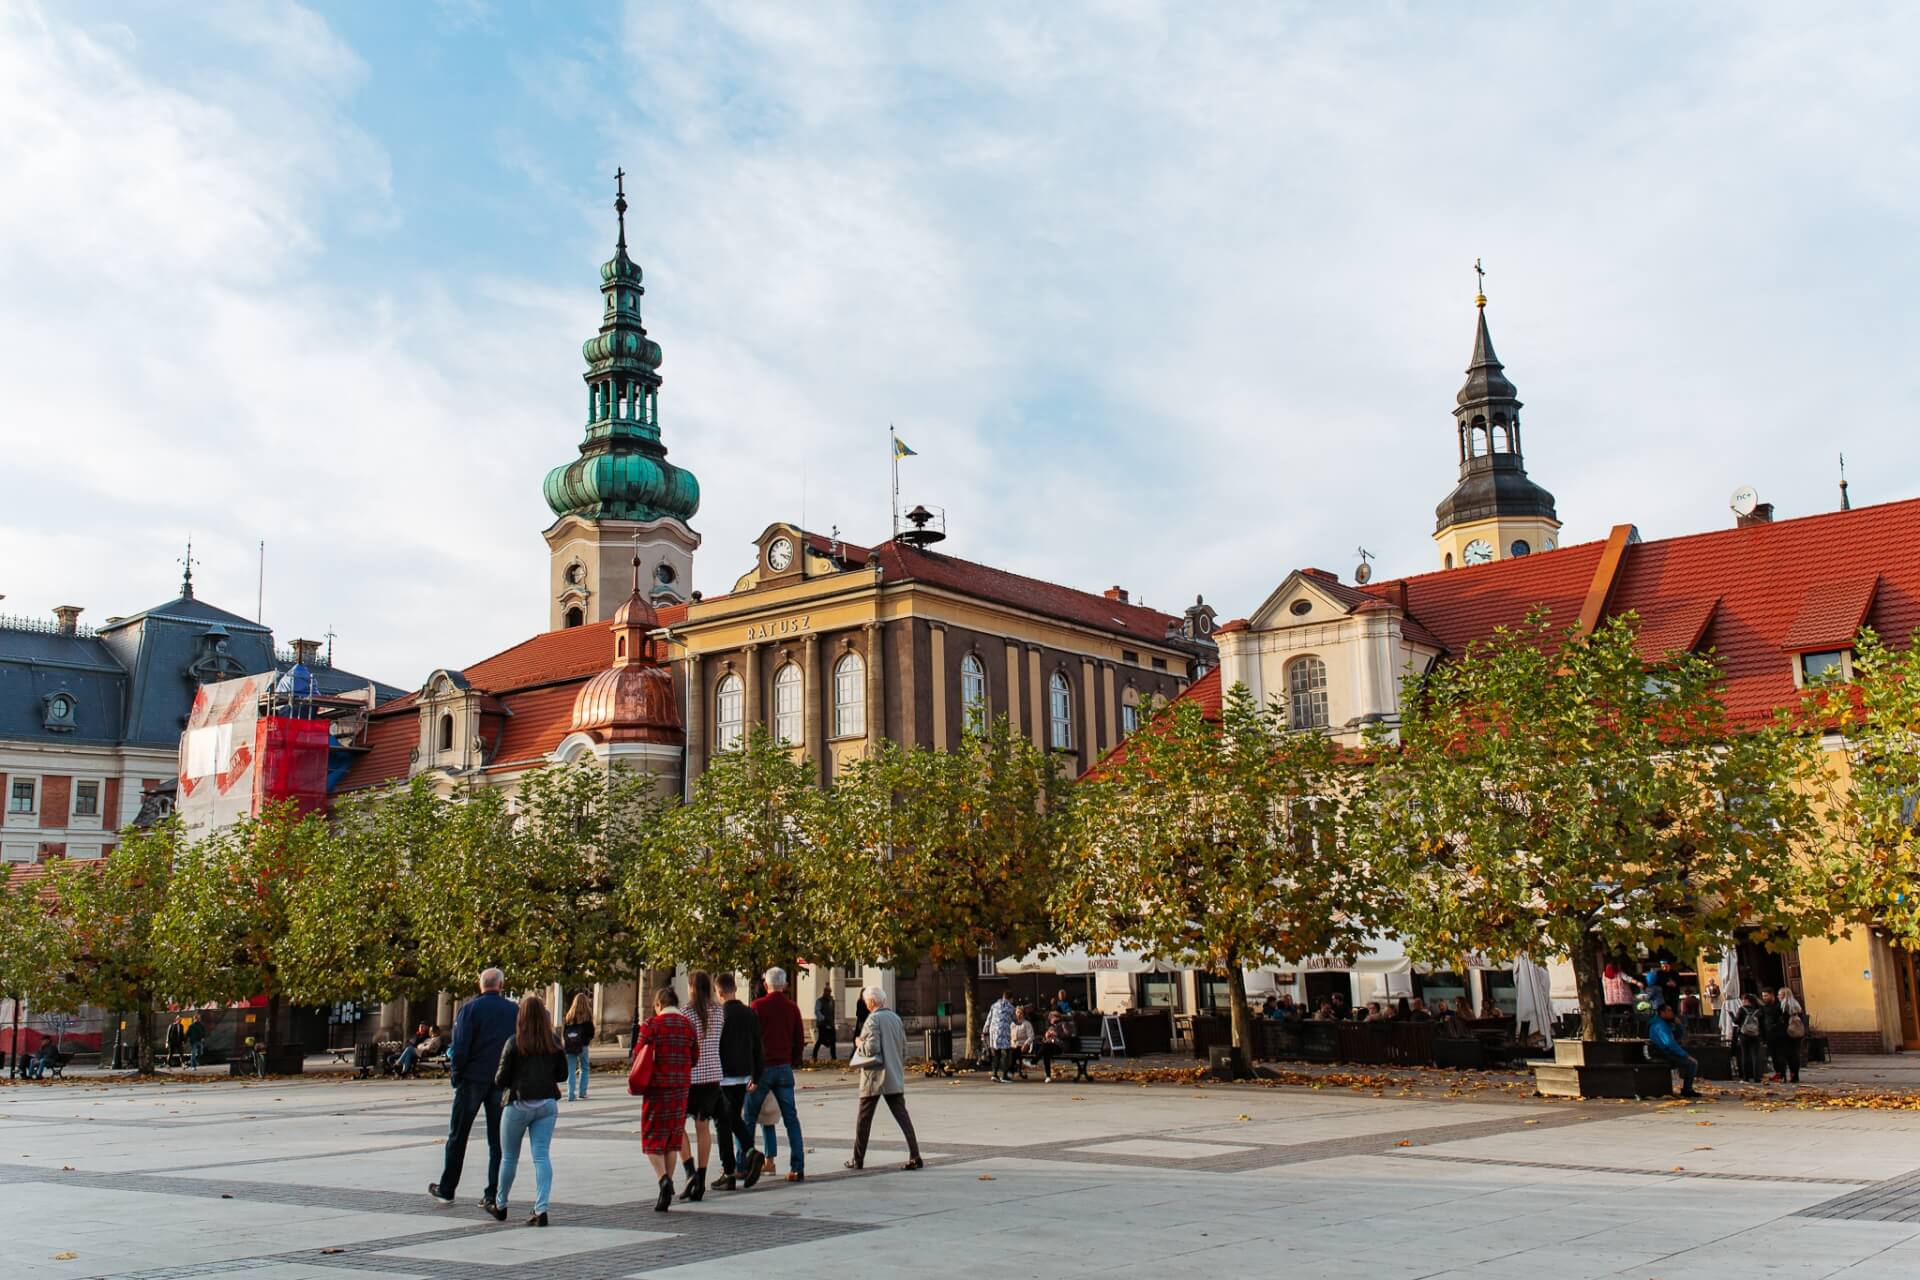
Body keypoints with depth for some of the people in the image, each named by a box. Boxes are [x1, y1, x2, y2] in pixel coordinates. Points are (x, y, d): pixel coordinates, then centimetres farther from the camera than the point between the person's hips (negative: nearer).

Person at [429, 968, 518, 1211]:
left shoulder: (469, 1008, -6)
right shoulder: (514, 1010, 3)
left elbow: (460, 1046, -12)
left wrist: (456, 1074, -1)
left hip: (473, 1079, -2)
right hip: (502, 1082, 2)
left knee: (457, 1136, 11)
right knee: (498, 1140, 6)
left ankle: (447, 1189, 18)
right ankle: (493, 1195, 4)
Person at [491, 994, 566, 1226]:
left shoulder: (514, 1043, -10)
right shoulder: (555, 1043, 0)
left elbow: (501, 1080, -8)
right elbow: (563, 1074, 8)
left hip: (519, 1104, -3)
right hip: (547, 1104, 3)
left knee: (509, 1157, 14)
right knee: (541, 1156, 2)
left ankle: (500, 1205, 30)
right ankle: (541, 1210, -9)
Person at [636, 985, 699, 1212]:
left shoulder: (651, 1025, -8)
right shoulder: (688, 1025, 4)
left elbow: (638, 1054, -7)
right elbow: (695, 1057, 7)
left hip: (657, 1087, -4)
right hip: (681, 1087, 4)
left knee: (653, 1138, 3)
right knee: (673, 1138, 13)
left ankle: (664, 1178, -21)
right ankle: (666, 1192, 16)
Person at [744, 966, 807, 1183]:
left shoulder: (758, 1006, -5)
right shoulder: (792, 1008, 6)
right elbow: (800, 1041, 9)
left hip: (762, 1068, -3)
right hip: (784, 1068, 3)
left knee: (749, 1117, 8)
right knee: (791, 1118, 4)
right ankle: (797, 1168, -1)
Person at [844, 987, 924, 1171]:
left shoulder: (874, 1019, -12)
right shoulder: (895, 1018, 10)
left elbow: (872, 1048, -20)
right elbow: (904, 1047, 14)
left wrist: (859, 1044, -1)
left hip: (875, 1076, -6)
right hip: (895, 1077, 6)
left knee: (864, 1118, 7)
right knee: (902, 1116, 3)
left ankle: (858, 1159, 14)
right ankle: (915, 1157, -6)